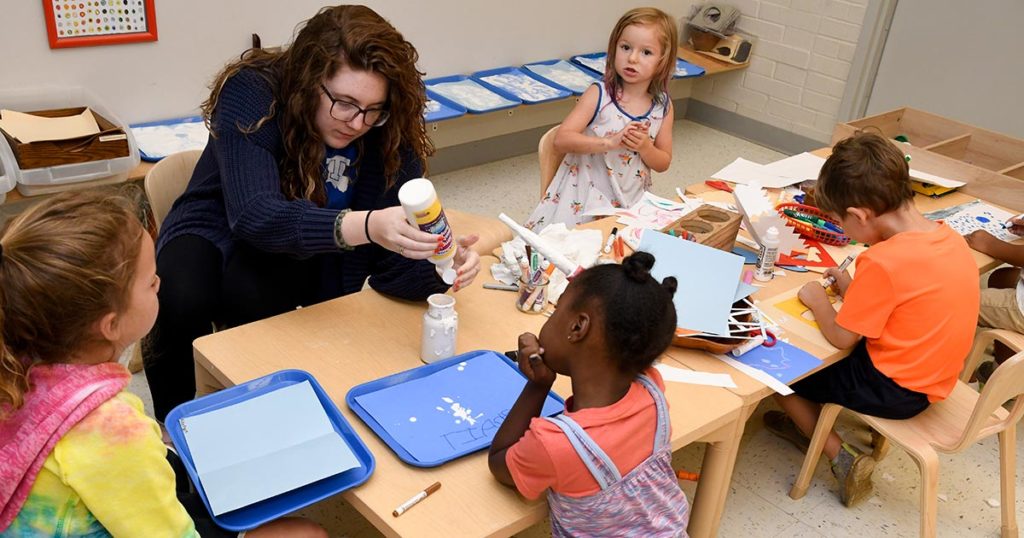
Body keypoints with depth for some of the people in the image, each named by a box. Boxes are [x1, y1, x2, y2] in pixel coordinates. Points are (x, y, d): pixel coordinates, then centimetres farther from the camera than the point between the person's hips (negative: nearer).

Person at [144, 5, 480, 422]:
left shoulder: (389, 134, -19)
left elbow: (392, 262, -20)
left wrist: (439, 270, -44)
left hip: (311, 261, 1)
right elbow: (253, 215, -40)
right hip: (217, 232, 0)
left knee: (250, 292, -34)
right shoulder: (252, 93, -25)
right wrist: (364, 226, -55)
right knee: (182, 300, -33)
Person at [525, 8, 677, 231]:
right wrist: (610, 142, -28)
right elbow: (562, 139, -17)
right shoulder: (599, 94, -10)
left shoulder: (663, 106, -2)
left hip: (631, 202, 3)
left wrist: (645, 147, -16)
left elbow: (663, 164, 6)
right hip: (586, 195, -3)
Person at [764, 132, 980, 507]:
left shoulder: (882, 262, -30)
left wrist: (818, 300, -2)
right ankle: (810, 424, 29)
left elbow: (841, 338, -18)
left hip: (894, 390, -8)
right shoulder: (947, 236, -5)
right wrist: (855, 290, 7)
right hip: (933, 376, 9)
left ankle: (842, 458, 10)